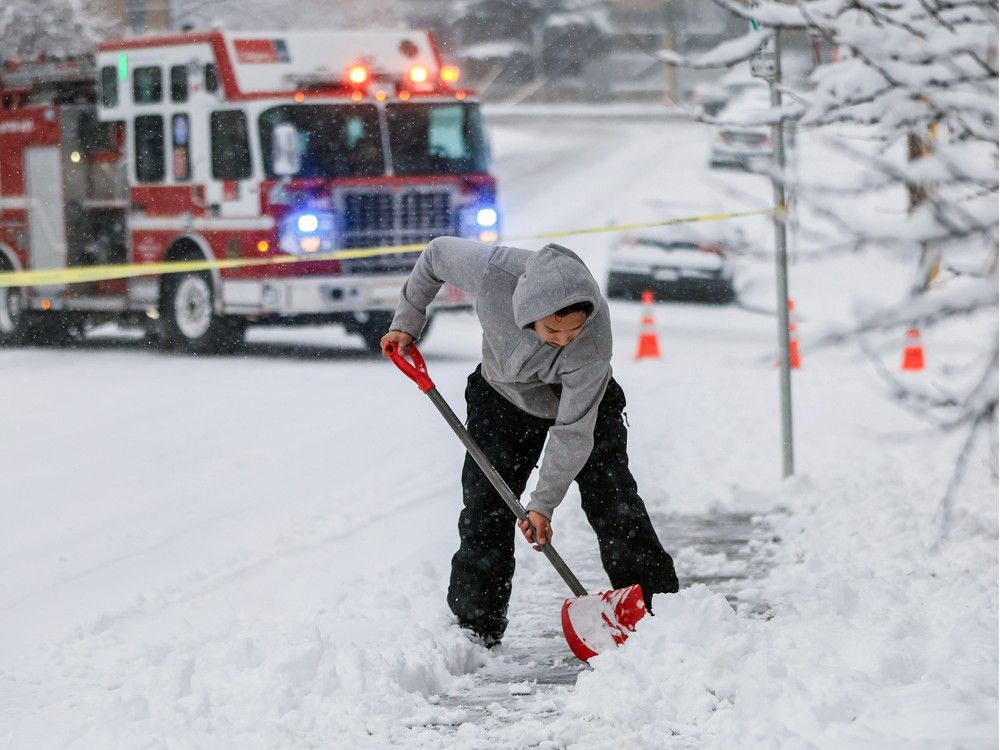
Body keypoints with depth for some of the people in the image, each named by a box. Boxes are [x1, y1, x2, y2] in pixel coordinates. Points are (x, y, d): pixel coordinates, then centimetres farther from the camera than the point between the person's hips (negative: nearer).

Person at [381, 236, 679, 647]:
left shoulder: (593, 340, -41)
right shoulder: (492, 270, -39)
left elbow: (573, 431, -32)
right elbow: (437, 253, -15)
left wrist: (543, 503, -30)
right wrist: (406, 323, -7)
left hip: (585, 400, -2)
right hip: (504, 397, 2)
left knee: (615, 505, -6)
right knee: (485, 508, 0)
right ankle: (475, 625, 8)